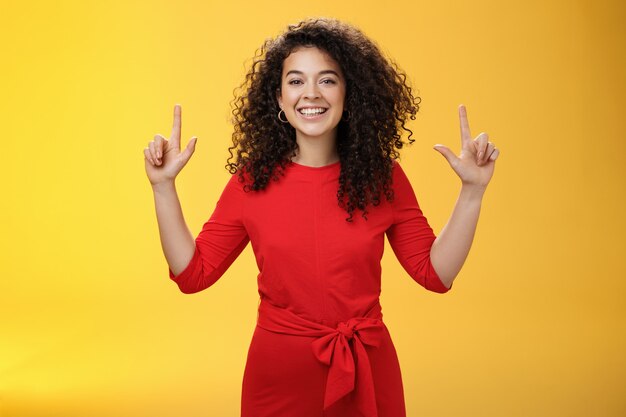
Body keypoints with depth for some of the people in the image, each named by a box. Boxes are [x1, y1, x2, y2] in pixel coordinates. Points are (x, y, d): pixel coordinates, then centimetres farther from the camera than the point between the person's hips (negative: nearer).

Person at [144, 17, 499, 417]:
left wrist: (473, 190, -12)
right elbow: (193, 272, -3)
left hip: (368, 372, 1)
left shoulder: (383, 177, -5)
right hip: (279, 373, 0)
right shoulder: (251, 181, -6)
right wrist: (163, 186, -10)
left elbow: (436, 271, -3)